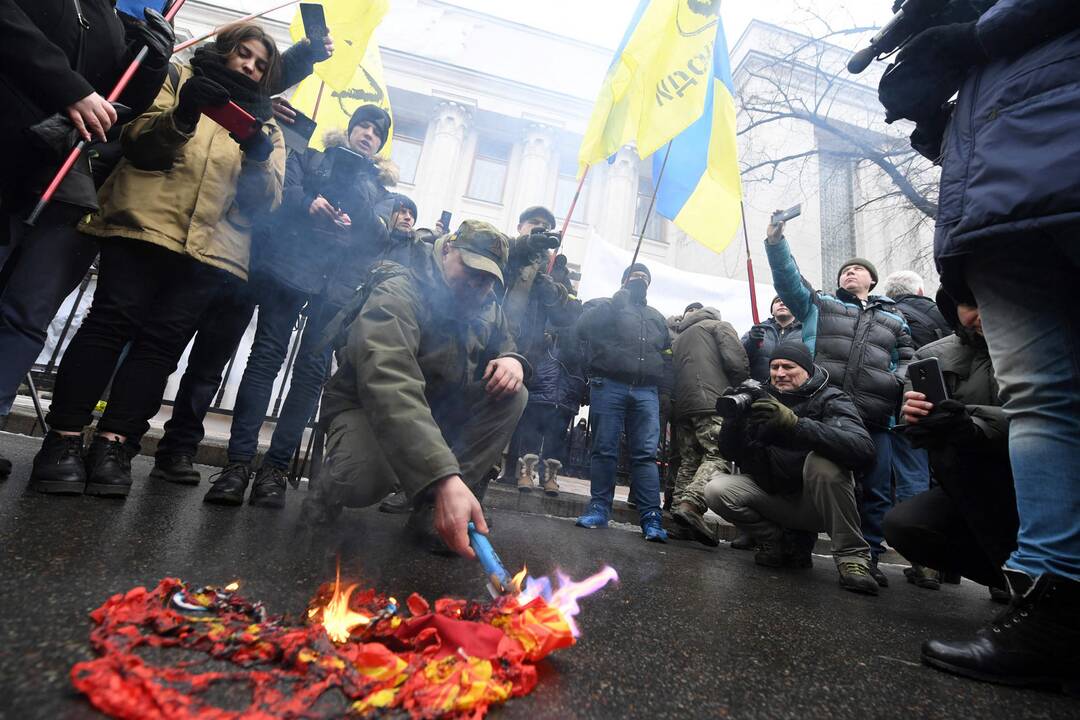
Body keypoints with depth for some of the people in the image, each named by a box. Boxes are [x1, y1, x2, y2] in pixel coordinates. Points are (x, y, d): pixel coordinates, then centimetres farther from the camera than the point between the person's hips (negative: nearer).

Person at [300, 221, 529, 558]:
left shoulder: (488, 310, -3)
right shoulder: (397, 296, -27)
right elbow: (391, 390, -43)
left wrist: (513, 361, -21)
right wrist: (443, 478, -56)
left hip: (439, 413, 7)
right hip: (368, 408, -6)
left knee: (513, 395, -17)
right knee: (365, 478, -38)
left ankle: (436, 509, -17)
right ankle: (333, 483, 2)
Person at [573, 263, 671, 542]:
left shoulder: (656, 316, 26)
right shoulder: (608, 306, 13)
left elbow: (669, 348, 26)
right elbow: (582, 328, -3)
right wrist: (614, 303, -6)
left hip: (646, 392, 3)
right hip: (609, 386, -3)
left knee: (646, 454, -4)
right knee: (604, 450, -2)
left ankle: (651, 517, -4)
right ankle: (599, 508, 7)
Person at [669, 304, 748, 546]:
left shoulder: (679, 337, 31)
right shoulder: (719, 325, 13)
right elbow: (737, 362, -2)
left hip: (682, 406, 7)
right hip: (713, 402, -7)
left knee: (688, 461, 8)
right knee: (718, 457, -13)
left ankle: (678, 507, 0)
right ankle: (691, 503, -32)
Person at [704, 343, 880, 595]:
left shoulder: (830, 399, -9)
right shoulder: (762, 398, 1)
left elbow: (863, 449, -31)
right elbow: (730, 453, -3)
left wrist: (793, 423, -43)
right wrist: (735, 415, -24)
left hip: (818, 504, -3)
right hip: (772, 495, 3)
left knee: (822, 459, -32)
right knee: (717, 489, -19)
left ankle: (852, 556, -15)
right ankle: (774, 541, 6)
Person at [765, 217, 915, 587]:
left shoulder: (893, 319, 24)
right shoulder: (820, 305, 17)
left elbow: (908, 359, 24)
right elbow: (788, 279, 5)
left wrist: (898, 381, 1)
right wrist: (776, 243, -8)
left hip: (874, 419, 3)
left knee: (875, 490, 6)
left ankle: (868, 555, 19)